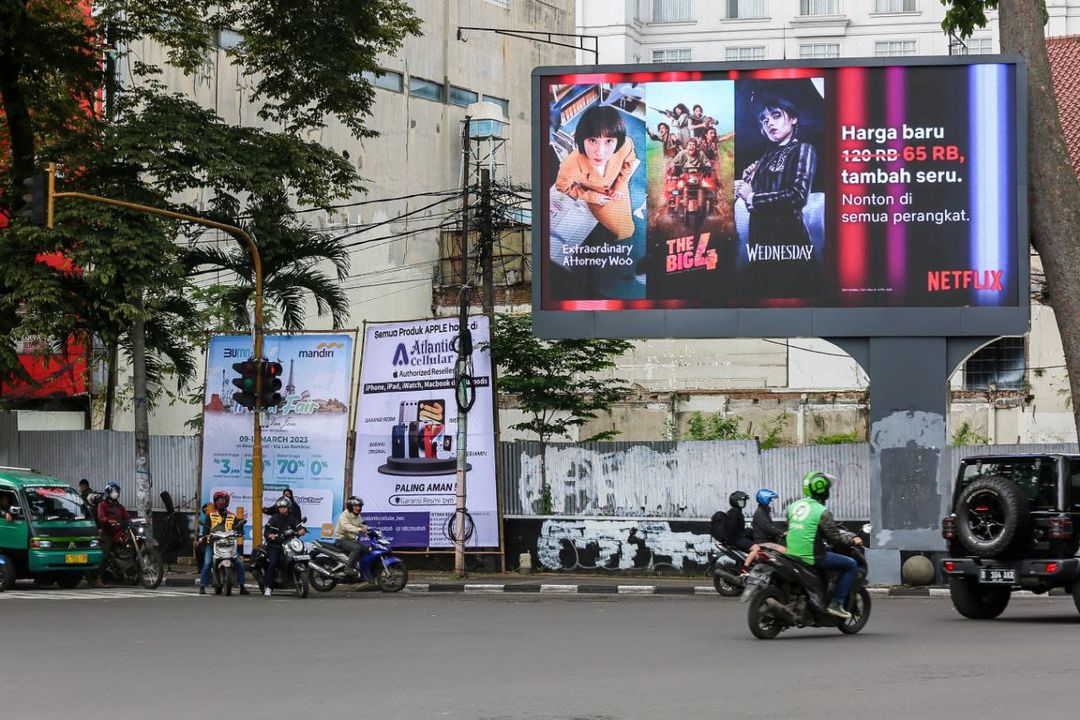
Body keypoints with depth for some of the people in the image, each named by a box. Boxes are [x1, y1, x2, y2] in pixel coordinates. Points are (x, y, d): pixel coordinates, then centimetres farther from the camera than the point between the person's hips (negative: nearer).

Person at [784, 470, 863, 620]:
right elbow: (835, 538, -12)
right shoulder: (822, 512, -13)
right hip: (813, 556, -8)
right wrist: (852, 541, 5)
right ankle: (836, 603, -3)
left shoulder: (793, 506, 9)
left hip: (791, 555, 8)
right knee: (851, 564, 2)